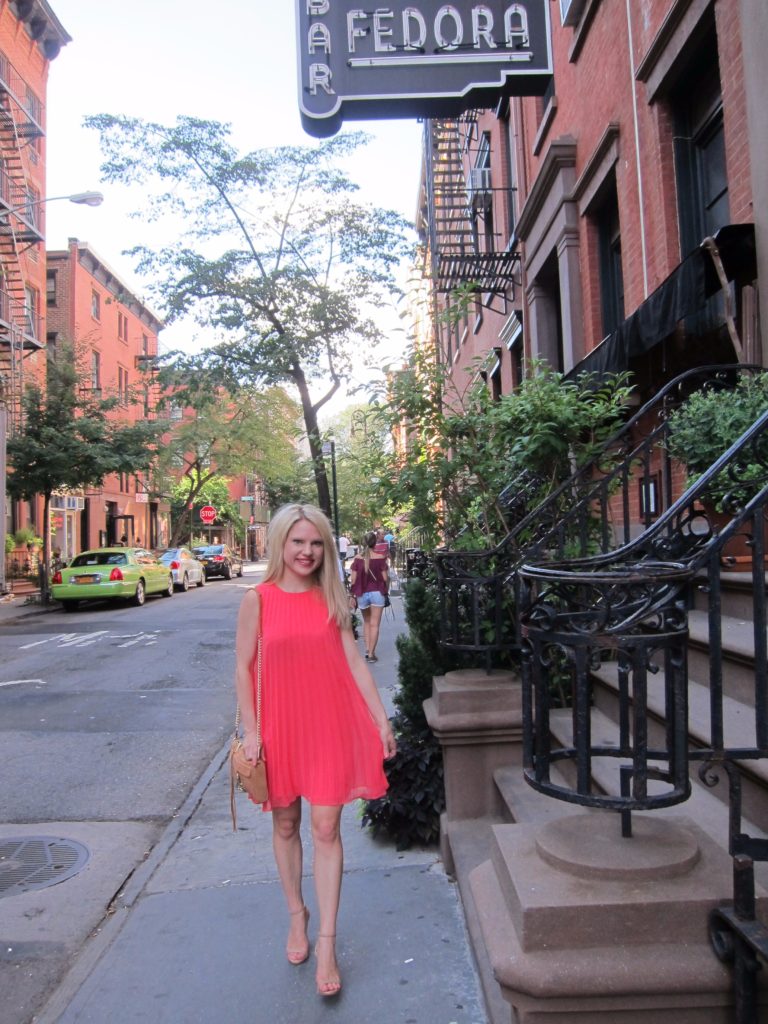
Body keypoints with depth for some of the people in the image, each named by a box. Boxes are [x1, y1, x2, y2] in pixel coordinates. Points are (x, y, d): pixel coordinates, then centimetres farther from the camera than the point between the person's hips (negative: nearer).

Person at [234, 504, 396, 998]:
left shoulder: (331, 600, 2)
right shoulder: (258, 599, -5)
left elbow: (354, 661, 3)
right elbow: (243, 667, -2)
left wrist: (381, 718, 0)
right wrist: (250, 731, -6)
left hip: (331, 725, 1)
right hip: (280, 726, 0)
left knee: (327, 829, 1)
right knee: (285, 825, 15)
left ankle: (327, 942, 14)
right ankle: (297, 915, 38)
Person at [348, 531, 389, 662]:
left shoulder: (357, 558, -3)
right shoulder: (380, 557, -8)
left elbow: (353, 579, -3)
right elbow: (385, 578, -6)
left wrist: (353, 594, 6)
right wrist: (386, 591, 8)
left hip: (362, 593, 2)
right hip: (377, 592, -2)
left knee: (366, 622, 20)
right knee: (375, 624, 3)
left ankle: (367, 650, 13)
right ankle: (371, 653, 0)